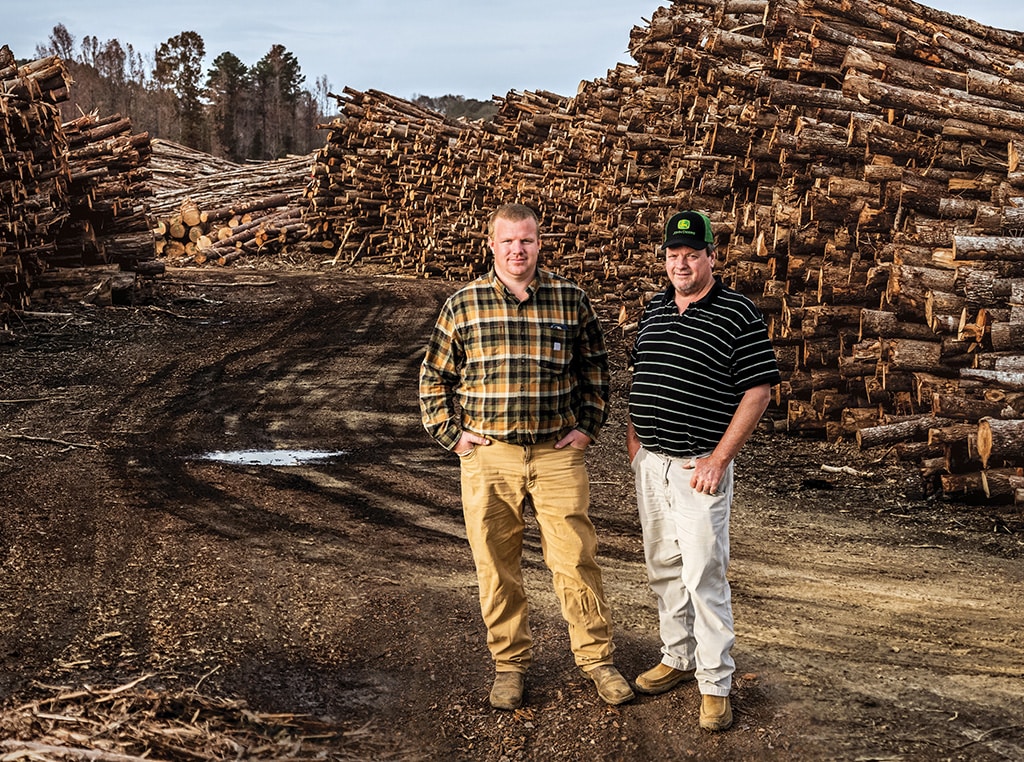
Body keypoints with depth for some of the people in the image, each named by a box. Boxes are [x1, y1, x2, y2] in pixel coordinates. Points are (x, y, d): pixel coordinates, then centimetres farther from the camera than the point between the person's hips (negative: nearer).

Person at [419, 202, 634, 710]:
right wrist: (451, 434, 1)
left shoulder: (571, 300, 2)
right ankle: (509, 663, 23)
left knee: (576, 560, 2)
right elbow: (433, 376, 9)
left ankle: (596, 657, 17)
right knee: (496, 568, 8)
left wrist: (588, 426, 6)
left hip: (557, 454, 0)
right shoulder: (463, 304, 0)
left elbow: (594, 367, 14)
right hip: (487, 458, 0)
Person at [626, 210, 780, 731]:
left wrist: (719, 458, -15)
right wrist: (633, 432, 9)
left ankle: (715, 684, 4)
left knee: (704, 575, -6)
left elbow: (758, 390, -11)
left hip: (699, 466, -6)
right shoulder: (653, 309, 11)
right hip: (649, 462, 6)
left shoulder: (738, 313, -9)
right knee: (662, 568, 15)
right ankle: (678, 658, 30)